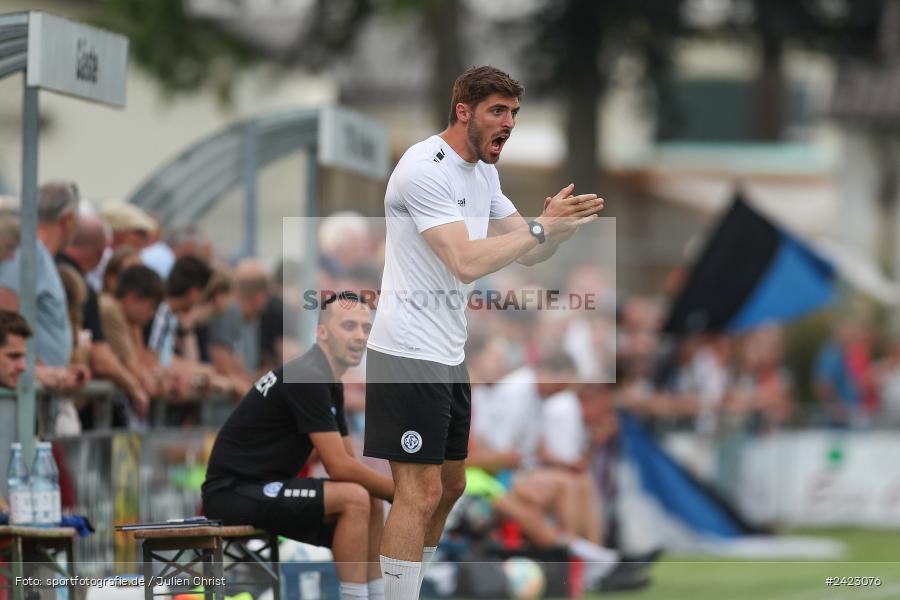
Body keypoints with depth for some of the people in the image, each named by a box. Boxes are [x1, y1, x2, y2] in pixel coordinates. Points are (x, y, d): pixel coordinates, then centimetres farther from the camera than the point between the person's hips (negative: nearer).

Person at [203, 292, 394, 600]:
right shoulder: (307, 378, -19)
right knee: (355, 499, -22)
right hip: (233, 491, -11)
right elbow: (340, 468, -22)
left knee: (371, 505, 11)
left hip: (262, 488, 11)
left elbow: (347, 463, 15)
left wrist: (398, 490, -2)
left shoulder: (329, 383, 12)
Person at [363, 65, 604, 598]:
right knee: (421, 492, -11)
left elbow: (528, 252, 15)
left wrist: (567, 225, -6)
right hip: (409, 354, -10)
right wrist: (541, 226, -20)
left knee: (450, 485, 15)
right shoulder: (426, 168, -18)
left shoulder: (483, 172, 12)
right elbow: (466, 263, -26)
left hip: (449, 354, 10)